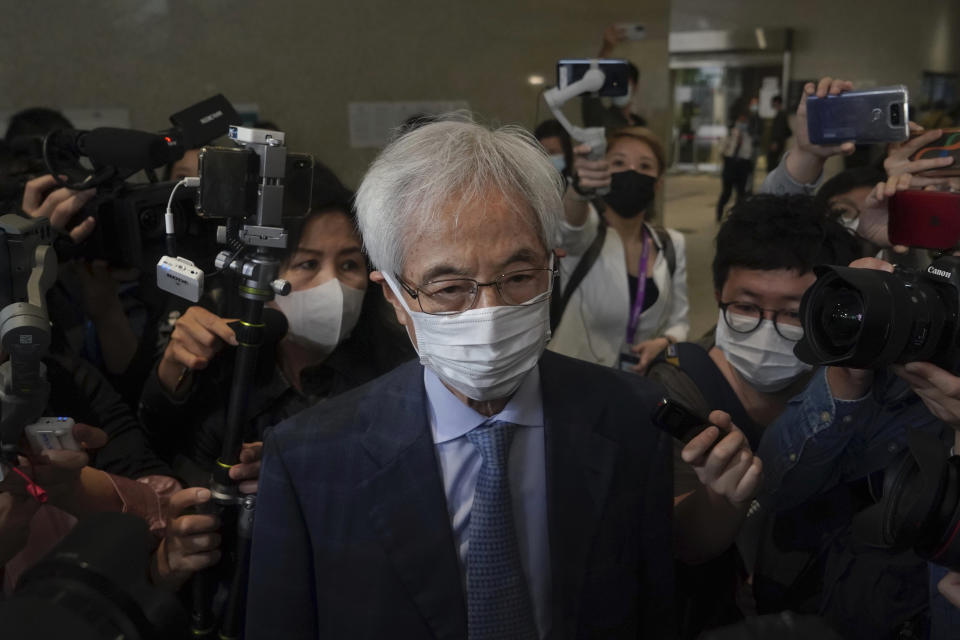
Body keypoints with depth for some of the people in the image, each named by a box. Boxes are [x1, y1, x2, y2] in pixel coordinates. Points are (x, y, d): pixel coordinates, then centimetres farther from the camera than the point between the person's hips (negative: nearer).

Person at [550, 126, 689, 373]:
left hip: (643, 378, 4)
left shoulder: (672, 245, 8)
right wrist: (580, 188, -51)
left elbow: (678, 319, 13)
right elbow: (572, 222, -29)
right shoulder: (584, 232, -5)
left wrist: (664, 343, -9)